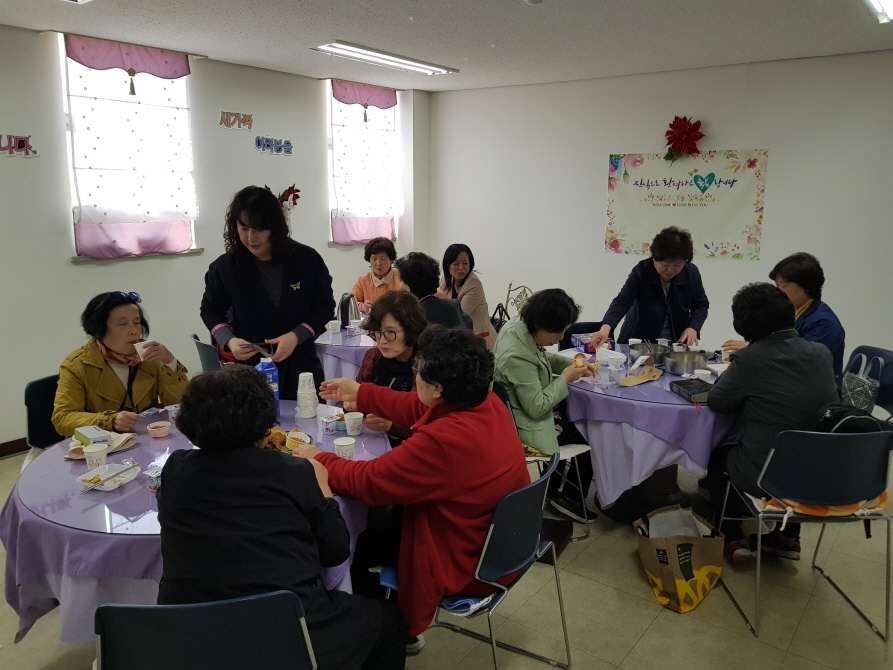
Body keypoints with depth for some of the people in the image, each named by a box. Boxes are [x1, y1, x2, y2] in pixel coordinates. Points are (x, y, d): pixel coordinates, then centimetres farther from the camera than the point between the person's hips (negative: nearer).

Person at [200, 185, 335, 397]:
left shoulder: (307, 259, -7)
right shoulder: (224, 267, -6)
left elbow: (325, 306, 0)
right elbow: (211, 311, 9)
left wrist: (296, 336, -17)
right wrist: (229, 340, -11)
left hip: (301, 368, 1)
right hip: (251, 371, 0)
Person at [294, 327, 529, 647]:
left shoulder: (442, 441, -35)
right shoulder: (488, 402, -10)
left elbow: (369, 480, -23)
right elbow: (418, 409, 8)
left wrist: (320, 460, -5)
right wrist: (360, 394, 15)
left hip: (467, 564, -8)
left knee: (356, 540, 11)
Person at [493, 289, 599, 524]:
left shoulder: (520, 324, -9)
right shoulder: (518, 356, -36)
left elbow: (544, 358, 11)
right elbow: (537, 408, -29)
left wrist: (571, 364, -5)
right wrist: (565, 378, -19)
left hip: (531, 404, 10)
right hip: (527, 423, -10)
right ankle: (567, 496, 22)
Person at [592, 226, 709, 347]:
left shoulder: (692, 273, -8)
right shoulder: (641, 271, -18)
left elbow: (701, 305, 5)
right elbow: (622, 302, -27)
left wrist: (693, 328, -14)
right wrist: (606, 327, -44)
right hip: (638, 343, -2)